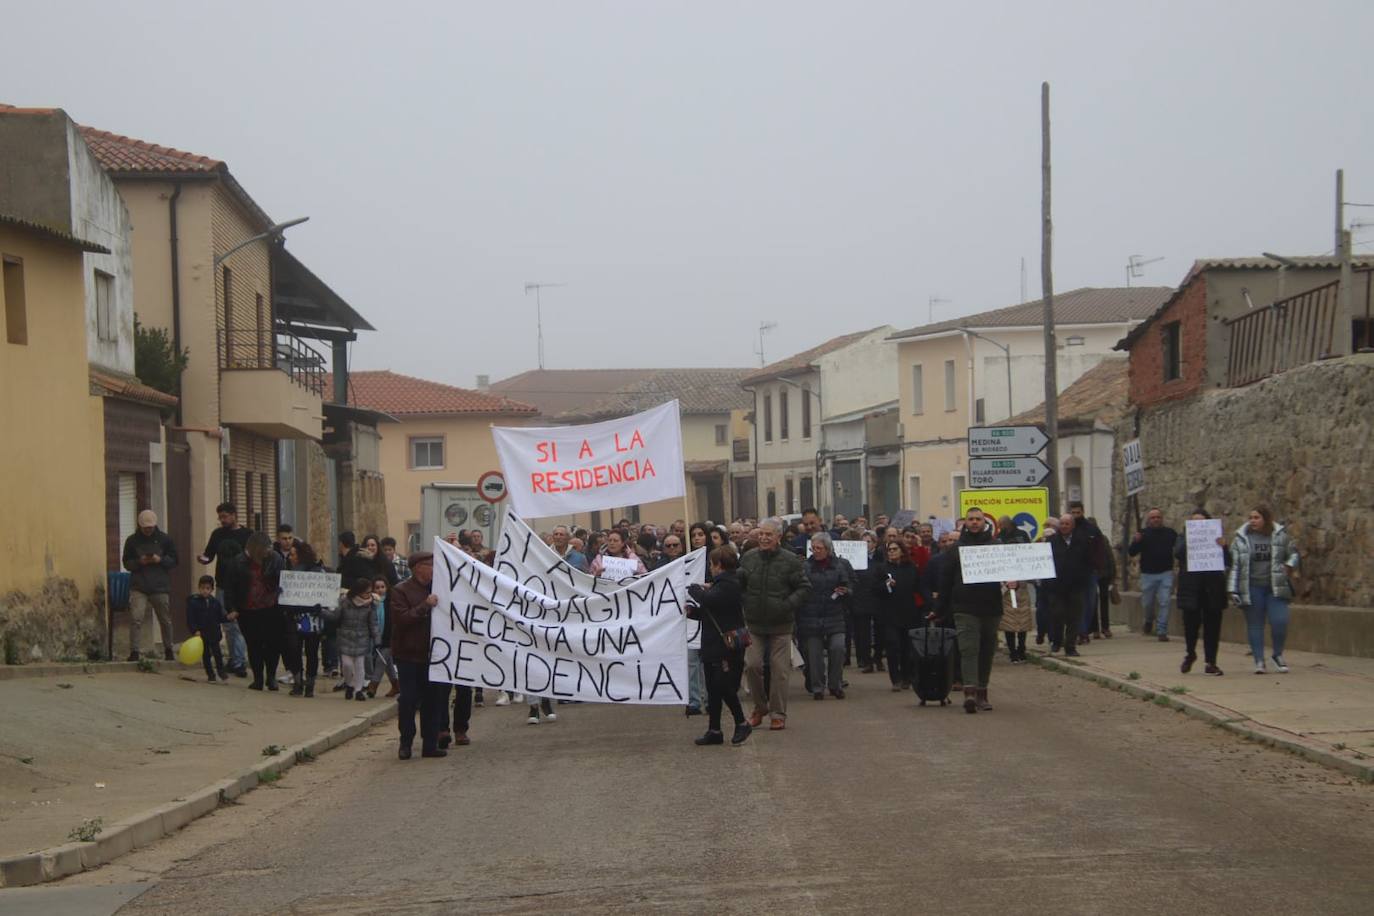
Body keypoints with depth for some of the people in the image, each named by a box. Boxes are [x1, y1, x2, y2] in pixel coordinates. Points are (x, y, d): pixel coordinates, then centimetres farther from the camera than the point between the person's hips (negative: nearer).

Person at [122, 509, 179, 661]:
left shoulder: (164, 539, 5)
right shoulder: (132, 540, 5)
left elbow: (174, 561, 7)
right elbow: (127, 563, 6)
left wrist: (160, 560, -13)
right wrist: (140, 562, -14)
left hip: (160, 587, 1)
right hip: (138, 587, -1)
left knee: (165, 620, 10)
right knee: (136, 618, -14)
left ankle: (168, 650, 27)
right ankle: (134, 652, -13)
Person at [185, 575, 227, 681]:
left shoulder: (215, 602, 4)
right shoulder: (193, 602, -6)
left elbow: (220, 617, 6)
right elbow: (190, 618, -11)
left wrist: (228, 618, -14)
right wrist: (195, 630, -21)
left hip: (214, 633, 2)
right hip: (201, 633, -2)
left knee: (217, 653, -1)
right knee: (205, 654, 6)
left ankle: (221, 671, 11)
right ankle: (210, 674, 15)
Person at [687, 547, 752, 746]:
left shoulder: (728, 584, -14)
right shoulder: (722, 582, 19)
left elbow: (709, 600, -28)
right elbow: (709, 612, 23)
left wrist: (694, 589, -9)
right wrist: (692, 611, 6)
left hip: (727, 646, -10)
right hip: (713, 647, 10)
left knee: (725, 687, -8)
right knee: (713, 690, 9)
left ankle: (741, 724, 7)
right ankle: (714, 731, 13)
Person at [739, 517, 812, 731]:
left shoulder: (790, 560, -5)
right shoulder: (748, 558, 4)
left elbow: (805, 588, -3)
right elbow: (736, 585, 13)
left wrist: (788, 605, -15)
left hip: (780, 625, -2)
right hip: (753, 624, 2)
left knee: (779, 669, 1)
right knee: (752, 665, -5)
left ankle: (778, 714, 11)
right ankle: (760, 706, 17)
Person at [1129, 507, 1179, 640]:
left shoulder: (1170, 533, 5)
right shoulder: (1142, 534, 2)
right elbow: (1131, 552, -3)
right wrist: (1135, 542, -23)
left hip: (1166, 573, 0)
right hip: (1148, 573, 1)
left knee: (1164, 602, -8)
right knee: (1147, 603, 10)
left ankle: (1162, 631, -4)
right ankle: (1149, 621, 42)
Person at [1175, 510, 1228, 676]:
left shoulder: (1215, 539, 9)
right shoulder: (1184, 540, 8)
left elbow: (1227, 562, 1)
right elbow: (1177, 553, -12)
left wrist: (1223, 548, -18)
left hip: (1212, 589, 1)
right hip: (1191, 589, -1)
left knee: (1212, 625, 2)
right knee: (1191, 623, -4)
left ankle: (1211, 663, 9)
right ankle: (1190, 653, 23)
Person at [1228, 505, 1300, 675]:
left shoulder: (1281, 535, 2)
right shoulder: (1241, 538, 2)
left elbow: (1293, 554, 16)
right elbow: (1234, 565, 2)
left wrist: (1289, 568, -5)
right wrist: (1233, 590, -3)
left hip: (1276, 587, 0)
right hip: (1252, 588, 0)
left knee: (1280, 621, -10)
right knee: (1254, 624, 2)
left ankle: (1278, 655, 13)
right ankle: (1259, 661, 9)